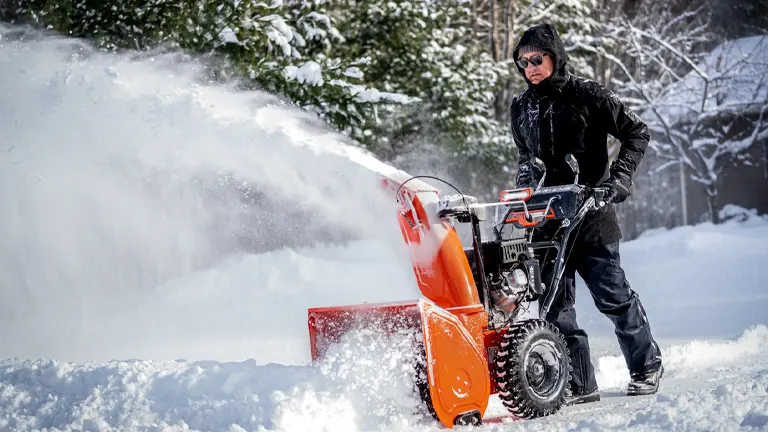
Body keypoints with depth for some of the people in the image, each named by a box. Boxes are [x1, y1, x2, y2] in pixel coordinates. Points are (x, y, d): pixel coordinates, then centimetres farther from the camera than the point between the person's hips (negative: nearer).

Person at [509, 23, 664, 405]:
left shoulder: (587, 95, -4)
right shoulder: (521, 108, 12)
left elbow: (636, 133, 1)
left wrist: (620, 178, -9)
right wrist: (525, 187, 12)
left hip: (591, 210, -5)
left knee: (612, 296, 0)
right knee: (555, 303, -2)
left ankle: (646, 364, 21)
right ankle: (580, 384, 3)